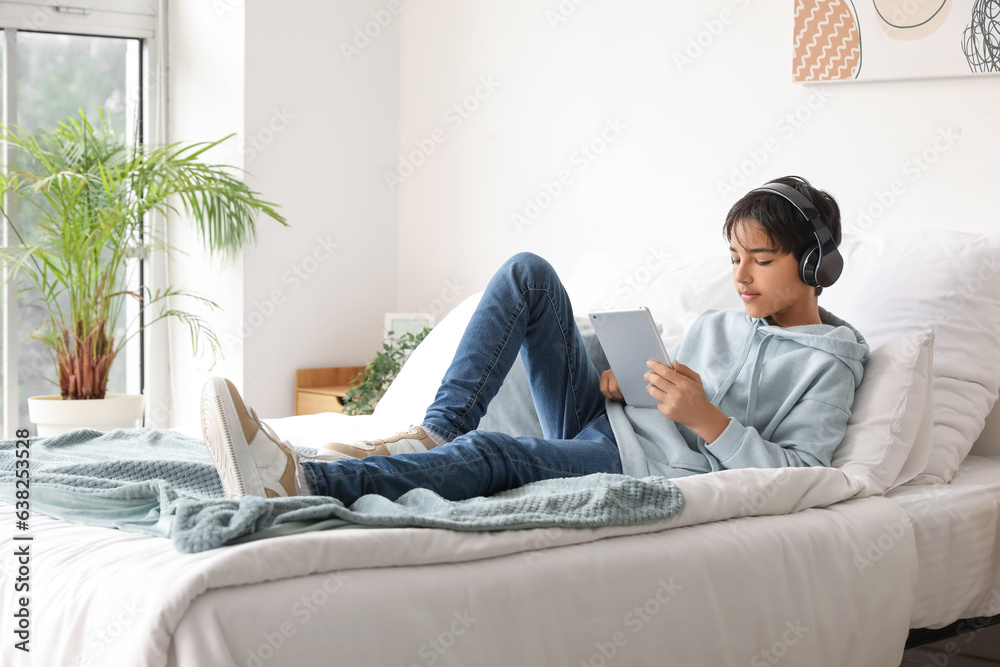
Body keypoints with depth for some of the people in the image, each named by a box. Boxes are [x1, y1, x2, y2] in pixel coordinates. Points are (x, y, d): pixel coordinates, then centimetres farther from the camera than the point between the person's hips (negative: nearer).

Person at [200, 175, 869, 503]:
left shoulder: (830, 361, 1)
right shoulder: (716, 324, 24)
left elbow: (801, 470, -10)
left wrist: (708, 419, -19)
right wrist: (621, 380, 5)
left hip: (650, 466, -8)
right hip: (598, 418, 8)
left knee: (493, 454, -36)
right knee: (528, 273, -5)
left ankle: (301, 480, -49)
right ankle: (438, 430, -17)